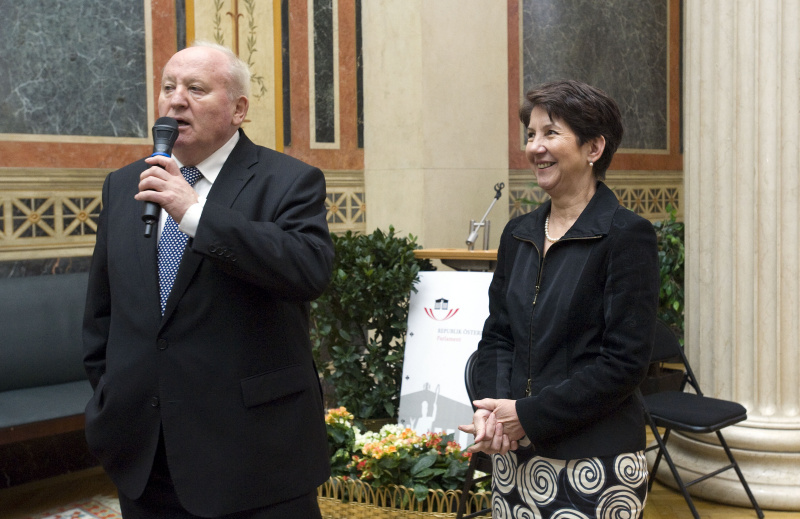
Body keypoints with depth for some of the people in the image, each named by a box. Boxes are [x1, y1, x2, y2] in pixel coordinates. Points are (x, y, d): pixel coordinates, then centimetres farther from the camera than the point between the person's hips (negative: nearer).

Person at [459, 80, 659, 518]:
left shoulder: (627, 235, -10)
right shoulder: (518, 234, 9)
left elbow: (625, 363, -14)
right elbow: (497, 335, 10)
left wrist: (528, 415, -15)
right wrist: (494, 408, -8)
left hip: (594, 463, -5)